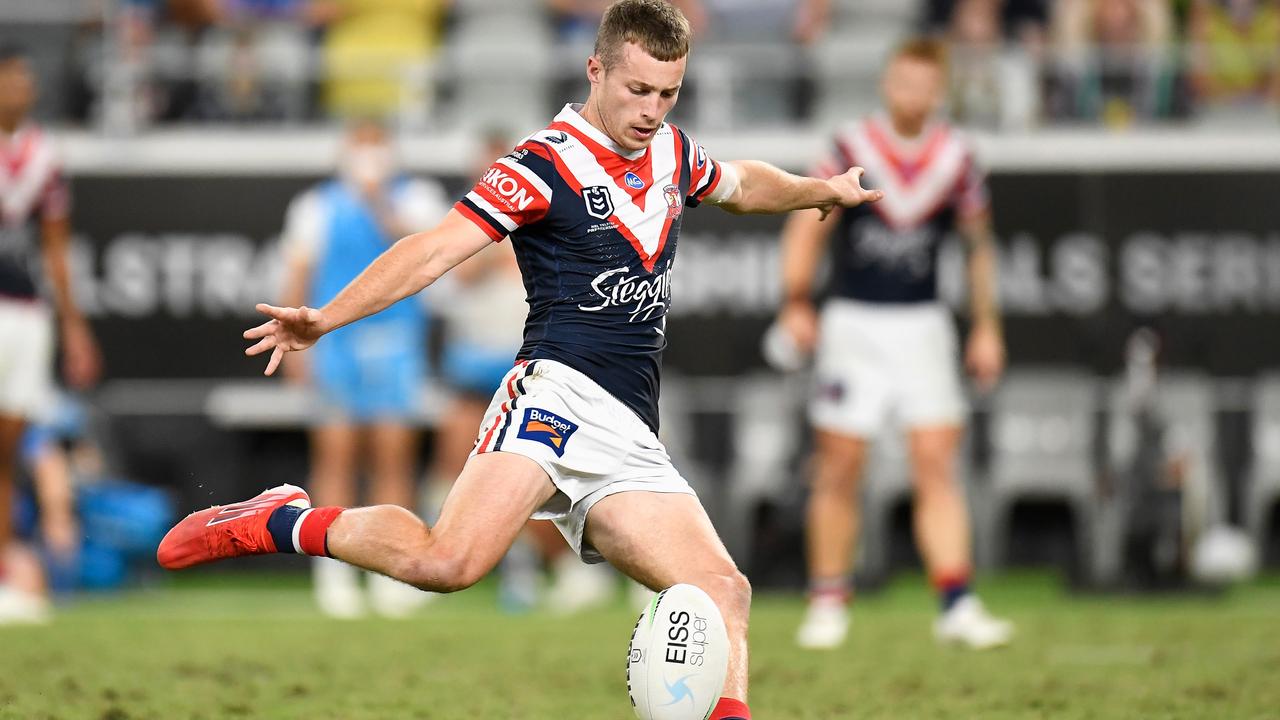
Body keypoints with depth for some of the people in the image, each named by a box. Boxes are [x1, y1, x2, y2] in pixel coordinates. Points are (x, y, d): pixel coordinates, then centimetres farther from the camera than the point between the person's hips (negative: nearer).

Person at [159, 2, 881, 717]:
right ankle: (283, 523, -6)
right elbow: (439, 248, -13)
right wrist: (325, 318, -24)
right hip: (559, 392, -7)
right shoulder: (545, 164, -4)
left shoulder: (673, 152, 19)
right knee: (447, 562, -27)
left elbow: (741, 183, 43)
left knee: (725, 593, -10)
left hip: (632, 439, 7)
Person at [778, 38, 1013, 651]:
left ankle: (956, 605, -11)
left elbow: (979, 246, 14)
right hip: (852, 322, -2)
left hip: (921, 324, 2)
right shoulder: (851, 151, -4)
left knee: (936, 464, -7)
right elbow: (806, 230, -5)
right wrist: (796, 304, -17)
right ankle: (828, 604, 12)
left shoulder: (956, 160, 3)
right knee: (839, 467, 0)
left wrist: (986, 328, 13)